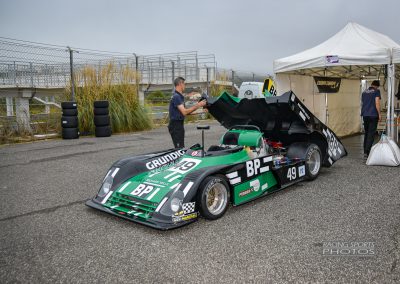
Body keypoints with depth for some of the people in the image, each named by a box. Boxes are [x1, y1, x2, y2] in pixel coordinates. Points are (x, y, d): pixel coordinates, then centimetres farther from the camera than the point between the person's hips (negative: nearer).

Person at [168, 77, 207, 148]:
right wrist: (197, 105, -21)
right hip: (176, 125, -10)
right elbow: (184, 112, -24)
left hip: (178, 124, 10)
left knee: (181, 147, 13)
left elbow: (185, 111, 16)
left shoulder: (179, 96, 16)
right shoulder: (176, 96, -16)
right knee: (179, 148, -10)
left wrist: (197, 106, 9)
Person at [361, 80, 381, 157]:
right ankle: (367, 151, -13)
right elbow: (377, 103, -11)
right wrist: (379, 114, -5)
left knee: (366, 133, 14)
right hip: (373, 115, -6)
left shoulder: (364, 92, 15)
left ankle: (365, 151, 16)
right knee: (371, 134, -6)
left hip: (365, 115, 6)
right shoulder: (376, 91, -3)